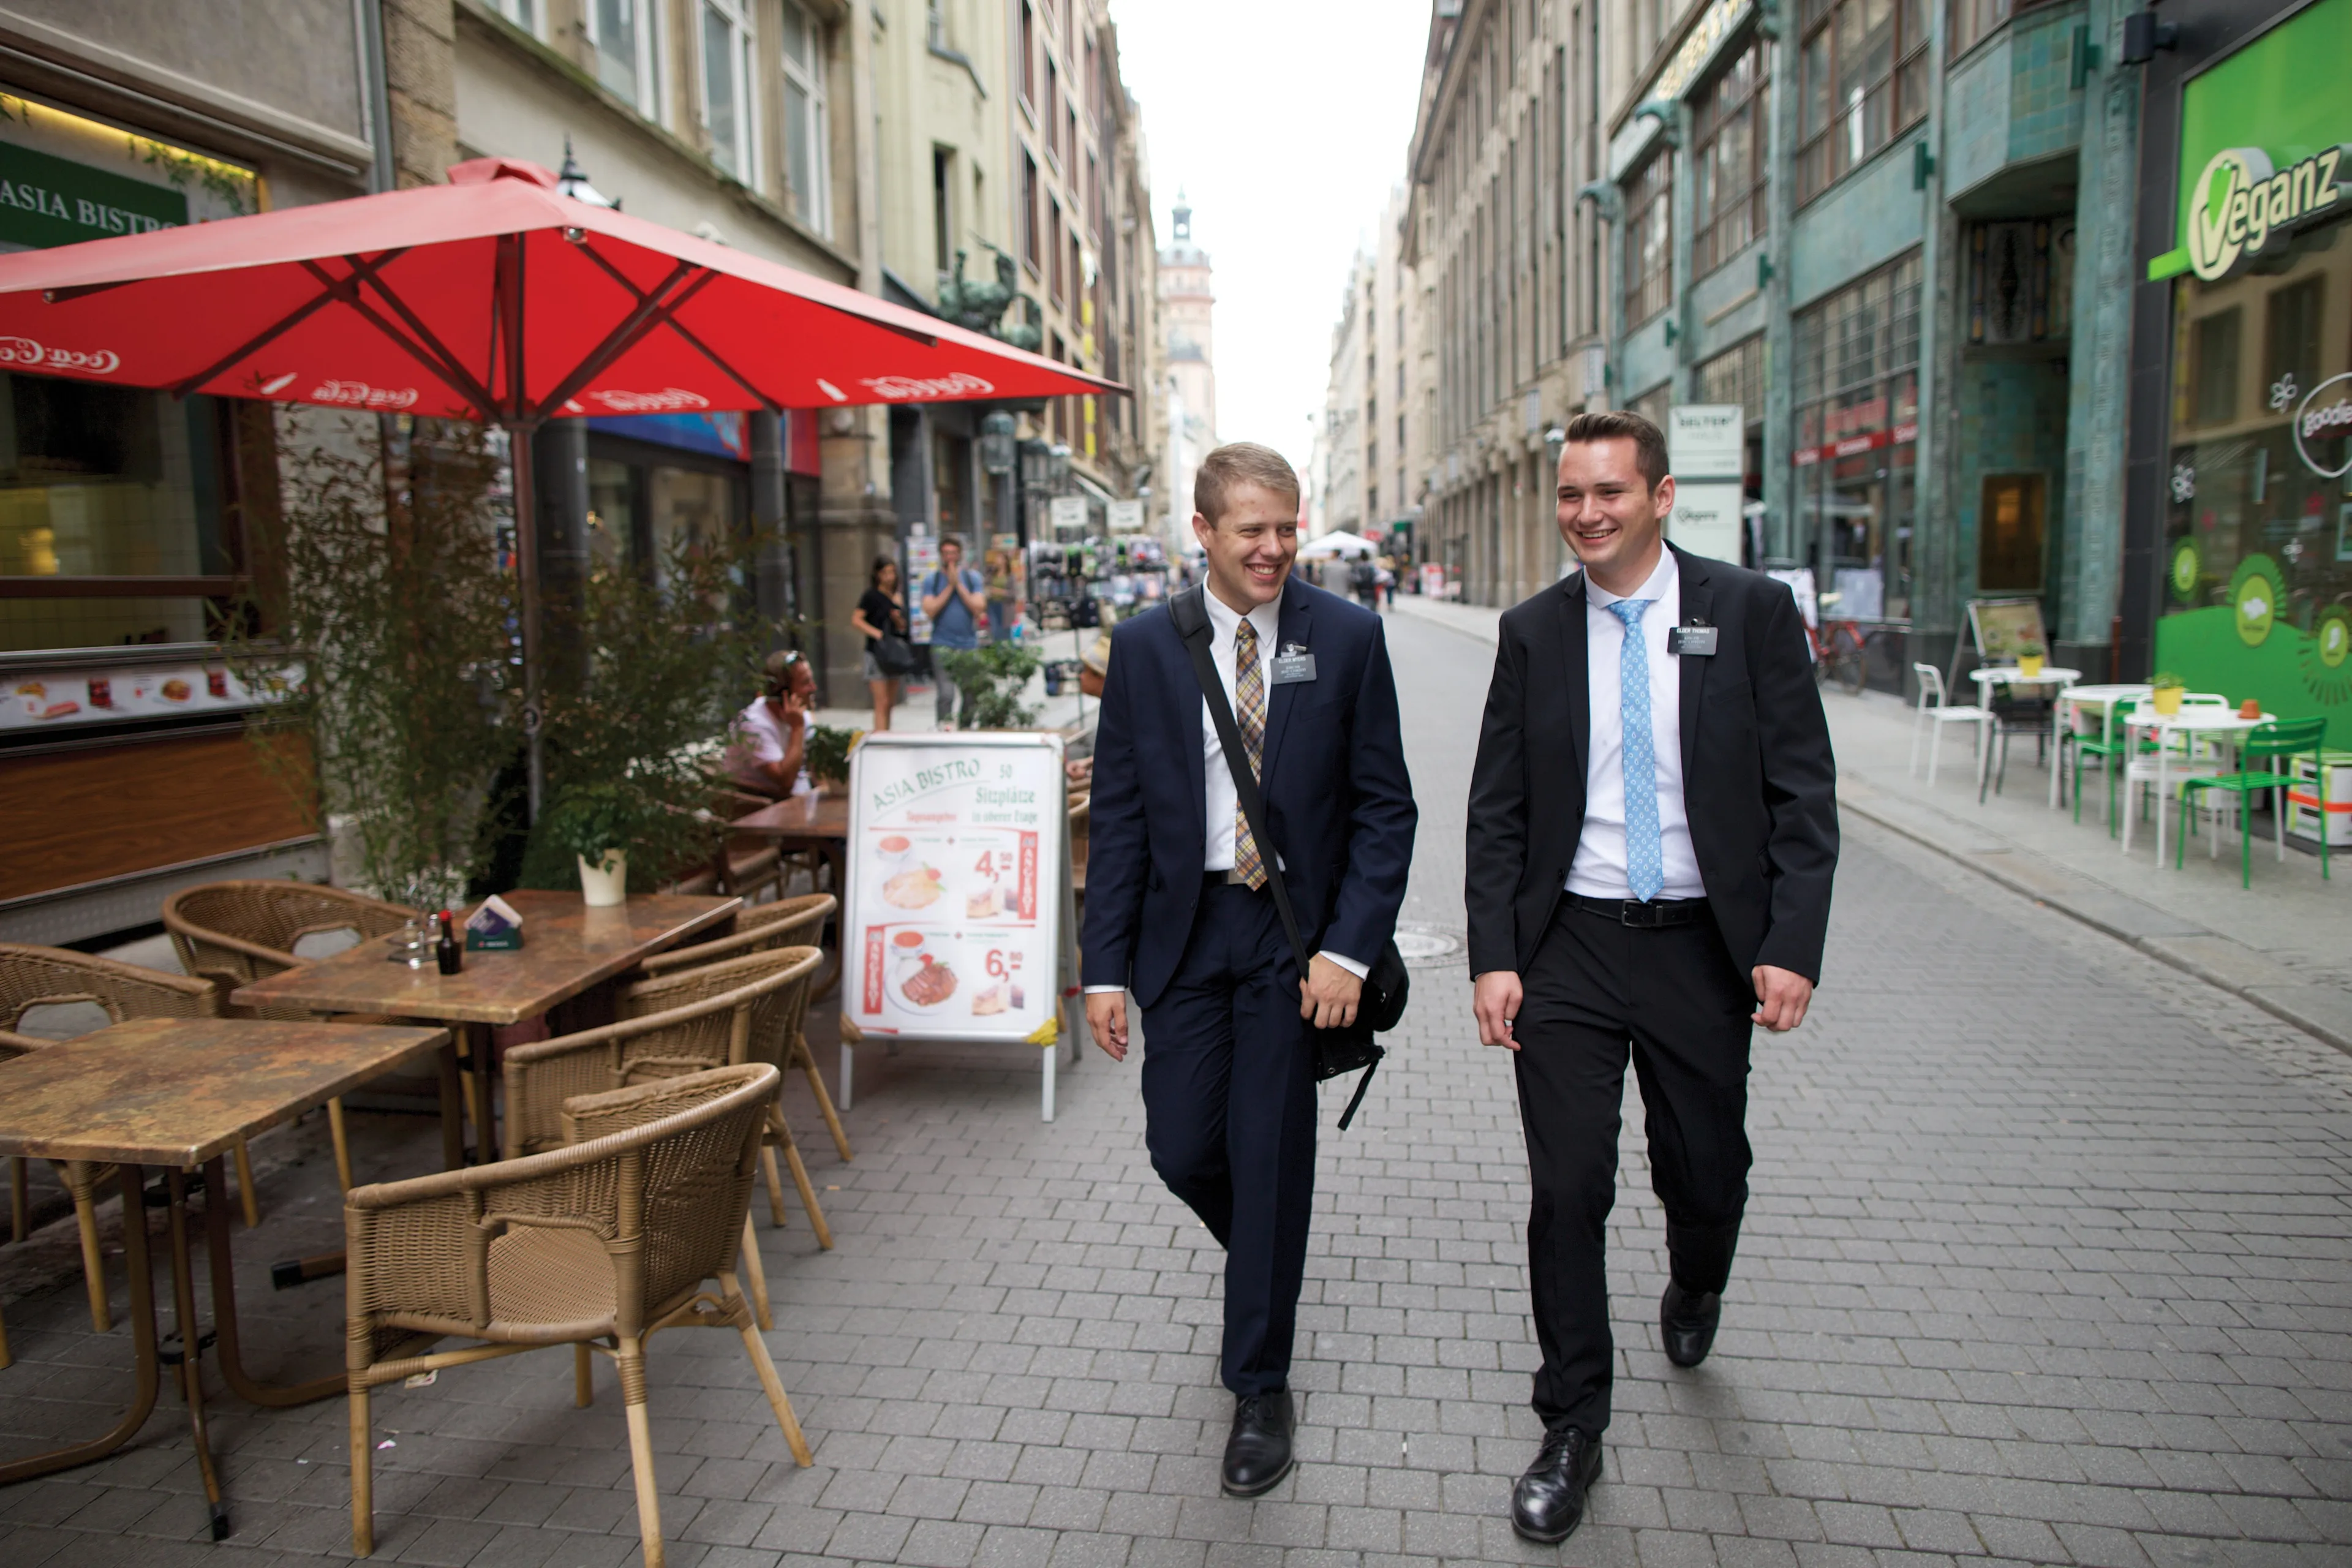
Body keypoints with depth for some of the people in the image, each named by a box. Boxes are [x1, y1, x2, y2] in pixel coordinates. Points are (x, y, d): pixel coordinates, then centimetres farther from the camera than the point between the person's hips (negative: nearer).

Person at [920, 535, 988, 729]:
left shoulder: (973, 578, 8)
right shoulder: (932, 580, 6)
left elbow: (979, 608, -3)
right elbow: (930, 610, -8)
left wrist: (959, 584, -6)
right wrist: (950, 586, -7)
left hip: (969, 643, 2)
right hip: (942, 645, -2)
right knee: (945, 694, -14)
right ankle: (945, 728, -9)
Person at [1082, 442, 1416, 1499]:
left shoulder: (1346, 638, -4)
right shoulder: (1145, 646, 0)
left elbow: (1384, 805, -3)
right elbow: (1117, 814, 2)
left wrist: (1349, 947, -12)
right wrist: (1105, 967, -3)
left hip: (1294, 934, -2)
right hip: (1184, 931, 2)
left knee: (1270, 1156, 3)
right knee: (1182, 1148, 6)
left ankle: (1260, 1388, 23)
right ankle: (1265, 1264, 43)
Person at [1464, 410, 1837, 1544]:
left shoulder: (1750, 612, -2)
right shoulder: (1532, 631, 3)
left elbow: (1803, 793, -2)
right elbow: (1497, 812, 4)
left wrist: (1792, 946, -10)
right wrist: (1492, 958, -4)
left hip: (1702, 948, 0)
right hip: (1568, 949, 1)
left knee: (1706, 1175, 14)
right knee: (1567, 1191, 1)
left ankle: (1693, 1288, 50)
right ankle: (1572, 1431, 18)